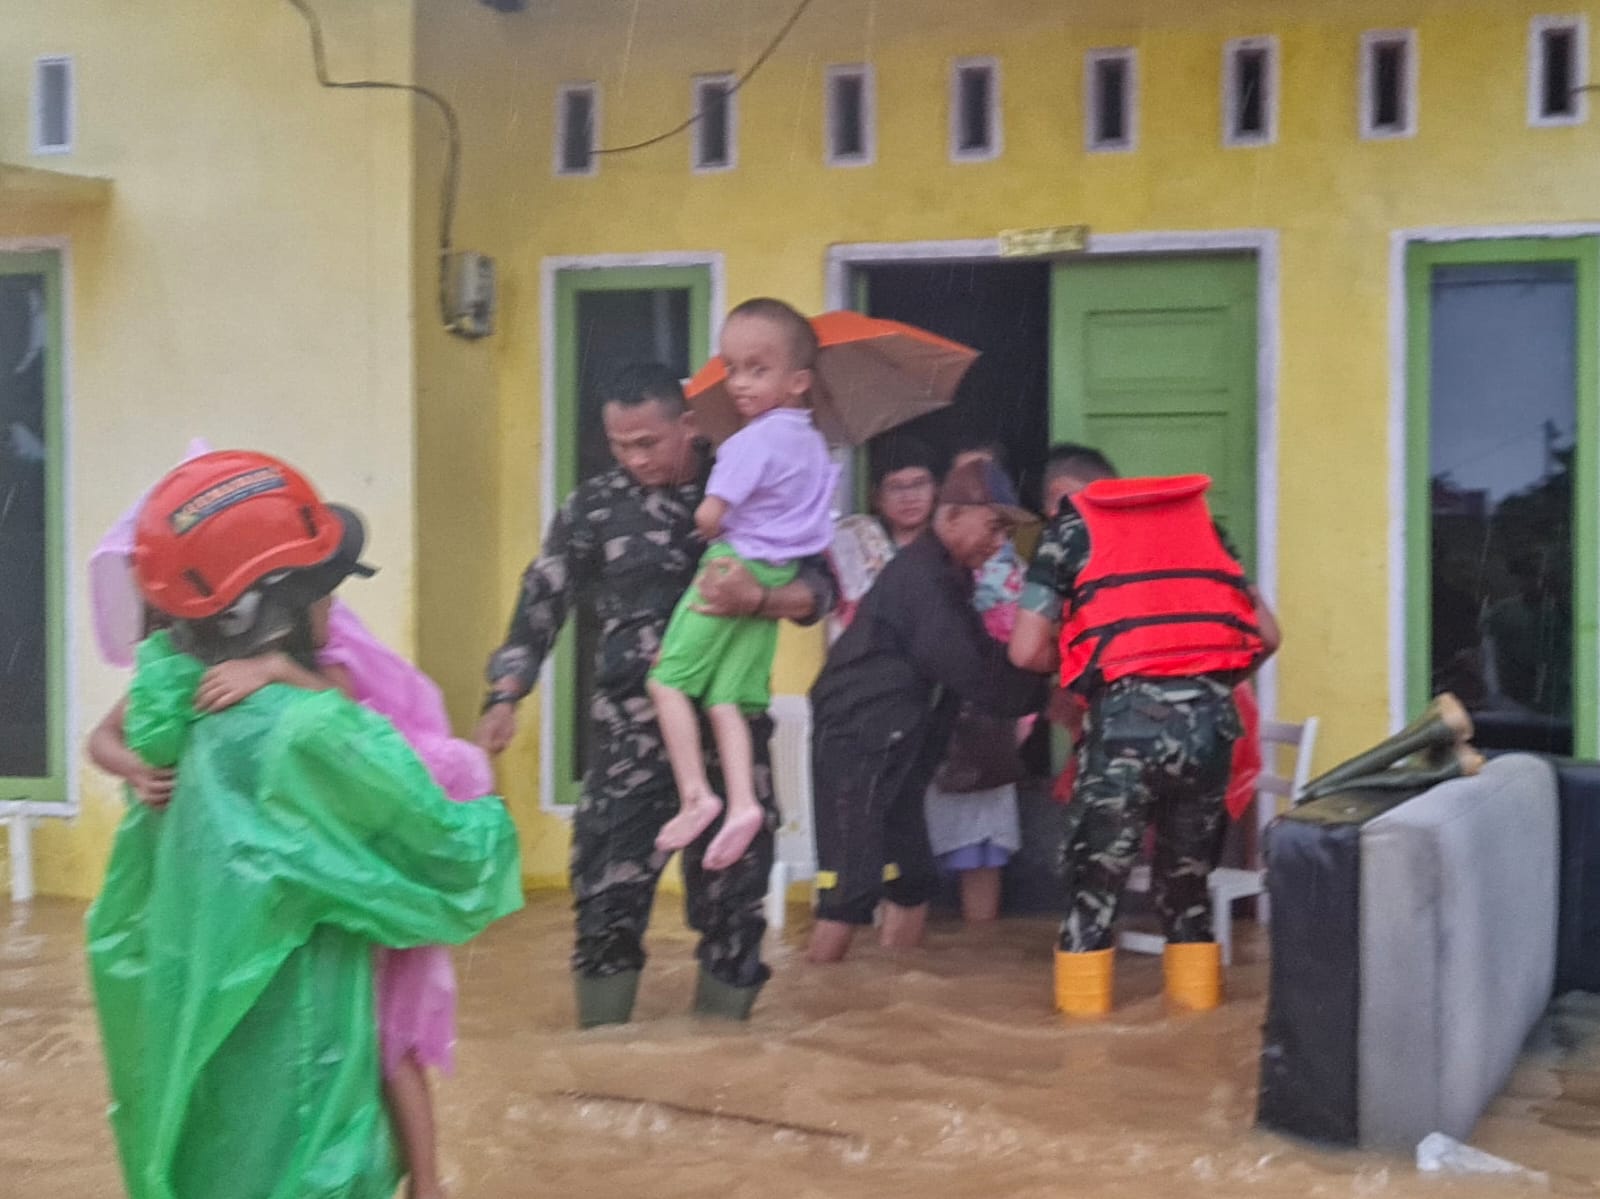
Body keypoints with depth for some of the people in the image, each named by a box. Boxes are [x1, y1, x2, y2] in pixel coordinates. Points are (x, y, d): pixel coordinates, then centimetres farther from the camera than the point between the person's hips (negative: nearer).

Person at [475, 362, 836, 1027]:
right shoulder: (595, 504, 4)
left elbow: (819, 587, -1)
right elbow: (541, 604, 5)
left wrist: (759, 598, -22)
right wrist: (504, 698, -4)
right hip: (632, 733, 0)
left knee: (734, 893, 5)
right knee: (609, 891, -3)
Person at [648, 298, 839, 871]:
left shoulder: (752, 441, -15)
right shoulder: (812, 444, 11)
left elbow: (708, 518, -18)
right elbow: (816, 528, 22)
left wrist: (711, 527, 2)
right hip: (779, 578, 8)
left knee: (669, 681, -2)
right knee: (727, 698, 6)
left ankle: (696, 796, -9)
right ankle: (742, 803, -7)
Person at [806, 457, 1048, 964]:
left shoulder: (946, 577, 16)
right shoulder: (922, 577, -17)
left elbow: (979, 653, 14)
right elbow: (968, 671, -20)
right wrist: (1040, 695, -10)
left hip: (890, 753, 11)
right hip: (856, 745, -11)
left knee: (912, 881, 12)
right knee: (852, 888, -11)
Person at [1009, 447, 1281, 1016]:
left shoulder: (1072, 526, 12)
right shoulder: (1198, 518, 23)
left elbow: (1027, 651, 5)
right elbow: (1266, 633, 18)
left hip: (1129, 713, -4)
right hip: (1211, 715, 4)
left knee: (1096, 869, 9)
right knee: (1189, 871, 18)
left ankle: (1083, 1006, 10)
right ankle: (1196, 997, 20)